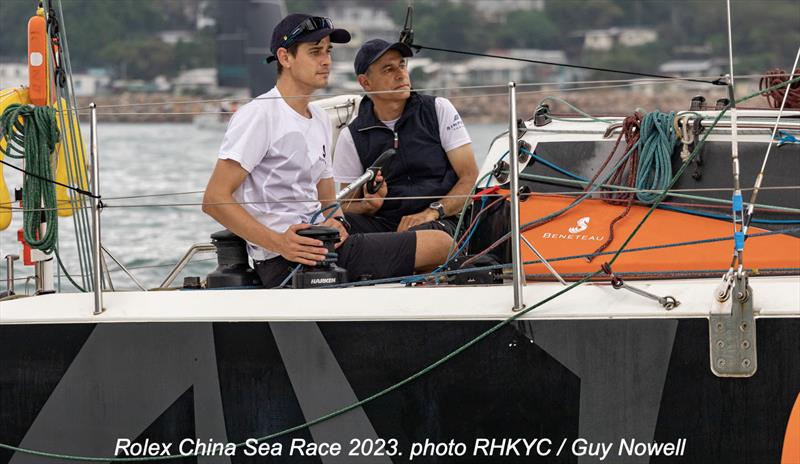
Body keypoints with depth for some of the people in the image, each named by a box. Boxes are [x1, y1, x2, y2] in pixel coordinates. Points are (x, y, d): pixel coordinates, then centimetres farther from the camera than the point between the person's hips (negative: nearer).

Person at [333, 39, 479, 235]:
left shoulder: (439, 110, 7)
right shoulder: (352, 137, 8)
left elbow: (470, 177, 2)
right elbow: (347, 208, 11)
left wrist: (432, 212, -14)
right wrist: (369, 205, -14)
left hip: (438, 221, -1)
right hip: (383, 223, 2)